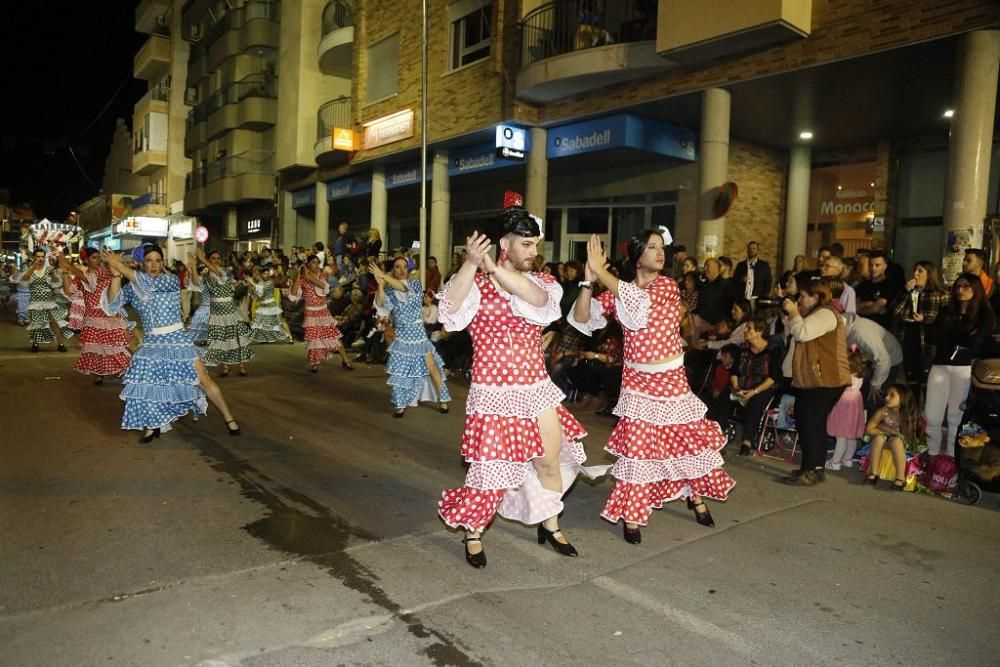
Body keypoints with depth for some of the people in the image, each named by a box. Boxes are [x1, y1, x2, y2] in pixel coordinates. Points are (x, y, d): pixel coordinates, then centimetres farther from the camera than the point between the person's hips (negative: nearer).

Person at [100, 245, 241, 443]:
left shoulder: (171, 280, -8)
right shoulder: (133, 287, 4)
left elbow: (149, 283, -24)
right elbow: (113, 304, -6)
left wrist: (119, 265, -22)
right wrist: (115, 275, -17)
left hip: (177, 339, -4)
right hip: (151, 343, 4)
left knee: (203, 379, -3)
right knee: (142, 382, 0)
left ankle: (229, 418, 8)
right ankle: (152, 425, 21)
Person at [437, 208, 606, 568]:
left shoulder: (542, 282, 6)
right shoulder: (475, 282, -6)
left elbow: (538, 299, -19)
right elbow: (451, 310, -26)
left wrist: (493, 267, -26)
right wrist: (471, 264, -37)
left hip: (537, 389, 5)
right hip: (493, 393, -5)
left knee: (550, 461, 13)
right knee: (492, 469, 0)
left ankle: (550, 525, 37)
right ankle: (473, 533, 26)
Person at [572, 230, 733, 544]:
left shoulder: (669, 286, -7)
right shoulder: (618, 292, -2)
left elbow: (638, 301, -26)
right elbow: (581, 319, -9)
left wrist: (601, 271, -27)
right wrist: (588, 281, -22)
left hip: (672, 379, 1)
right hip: (638, 381, -1)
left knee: (688, 436, 13)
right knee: (638, 442, -4)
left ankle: (696, 497, 38)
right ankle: (632, 514, 11)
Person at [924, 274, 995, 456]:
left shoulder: (985, 314, 3)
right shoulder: (946, 311, 15)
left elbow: (974, 342, -10)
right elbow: (933, 336, 2)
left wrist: (948, 337, 1)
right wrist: (960, 341, -7)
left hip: (965, 368, -3)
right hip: (940, 365, 3)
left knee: (956, 417, 2)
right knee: (931, 416, 2)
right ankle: (931, 455, 14)